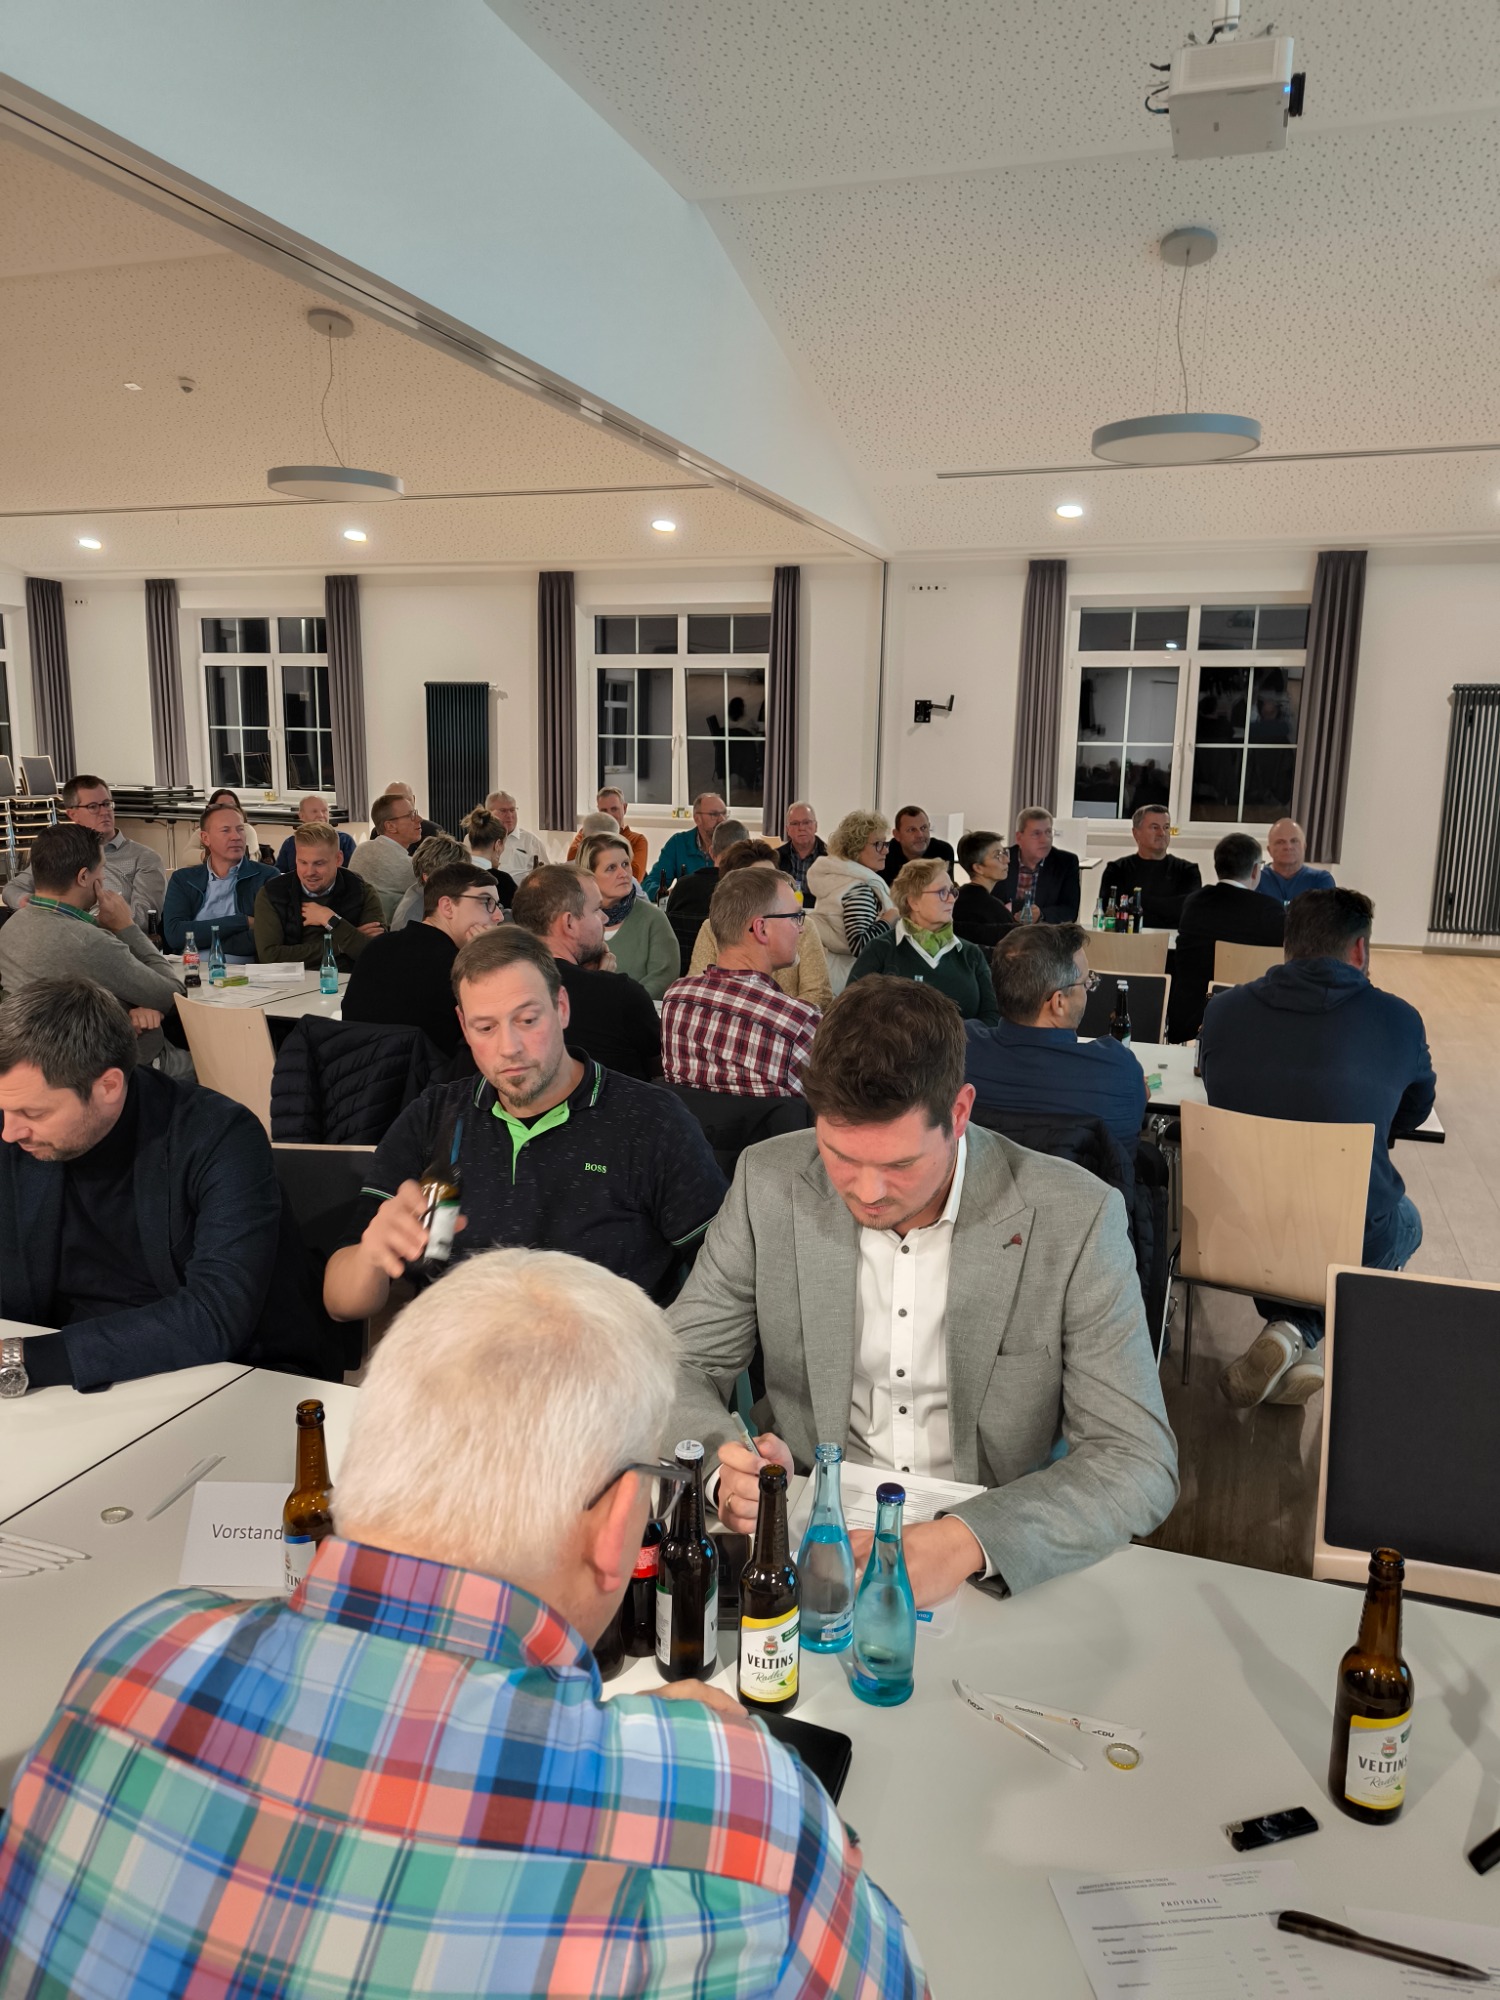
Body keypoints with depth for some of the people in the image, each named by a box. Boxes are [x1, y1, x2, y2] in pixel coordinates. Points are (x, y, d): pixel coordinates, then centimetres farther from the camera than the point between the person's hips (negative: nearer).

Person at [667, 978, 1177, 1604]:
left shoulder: (1077, 1219, -13)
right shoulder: (768, 1183, -6)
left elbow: (1140, 1462, -13)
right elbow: (680, 1367, 2)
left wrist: (968, 1540, -29)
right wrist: (726, 1471, -20)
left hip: (999, 1567, 0)